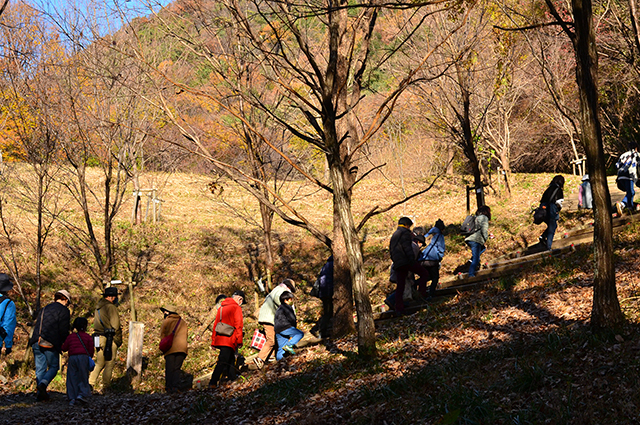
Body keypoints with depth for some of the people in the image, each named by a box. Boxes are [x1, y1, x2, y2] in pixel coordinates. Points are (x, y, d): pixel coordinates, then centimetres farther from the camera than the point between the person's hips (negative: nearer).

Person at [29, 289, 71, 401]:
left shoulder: (43, 309, 24)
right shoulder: (64, 310, 1)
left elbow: (36, 326, 22)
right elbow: (63, 330, -6)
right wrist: (63, 344, 8)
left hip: (36, 342, 6)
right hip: (50, 344, -6)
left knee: (40, 368, 9)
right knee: (54, 367, 5)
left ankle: (39, 393, 3)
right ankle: (43, 383, -19)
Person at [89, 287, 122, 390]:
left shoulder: (98, 307, 16)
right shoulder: (111, 307, -11)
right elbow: (115, 325, -14)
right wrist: (119, 340, -6)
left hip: (98, 338, 8)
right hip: (109, 338, -8)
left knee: (99, 363, 15)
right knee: (110, 363, -2)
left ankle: (90, 383, 5)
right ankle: (106, 386, -2)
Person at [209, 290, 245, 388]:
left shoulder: (221, 308, 20)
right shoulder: (236, 308, -2)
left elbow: (215, 325, 20)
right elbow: (238, 325, -10)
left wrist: (213, 341, 20)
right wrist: (239, 341, -10)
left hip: (219, 338, 8)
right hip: (229, 340, -8)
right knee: (223, 361, -10)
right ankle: (213, 383, -17)